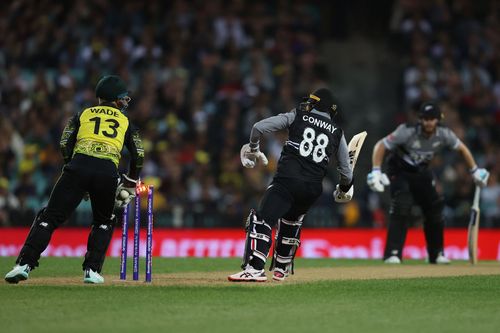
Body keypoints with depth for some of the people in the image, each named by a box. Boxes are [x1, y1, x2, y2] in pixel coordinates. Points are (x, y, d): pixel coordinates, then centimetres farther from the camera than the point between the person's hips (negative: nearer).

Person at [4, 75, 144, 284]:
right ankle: (91, 271, 11)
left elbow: (65, 145, 12)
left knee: (50, 217, -1)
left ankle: (25, 264, -14)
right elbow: (138, 156, 19)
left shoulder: (83, 114, 25)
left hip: (79, 165, 0)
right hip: (108, 171, 0)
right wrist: (130, 185, 32)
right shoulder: (125, 121, 25)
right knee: (104, 222, 23)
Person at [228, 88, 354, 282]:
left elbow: (259, 127, 1)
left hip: (287, 180, -5)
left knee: (261, 221, -13)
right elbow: (346, 170, 21)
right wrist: (345, 189, 42)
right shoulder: (337, 133, 17)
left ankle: (255, 269, -31)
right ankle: (281, 268, 32)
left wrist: (253, 147, 19)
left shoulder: (297, 117, 9)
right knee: (291, 222, 29)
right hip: (312, 189, 5)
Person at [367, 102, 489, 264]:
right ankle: (392, 254, -24)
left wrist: (475, 171, 1)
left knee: (435, 210, 2)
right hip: (400, 171, -5)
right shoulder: (408, 132, -31)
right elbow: (381, 145, -28)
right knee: (401, 208, -25)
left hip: (422, 172, 5)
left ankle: (436, 254, 20)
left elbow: (461, 148, 3)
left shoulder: (444, 134, -17)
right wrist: (376, 171, -38)